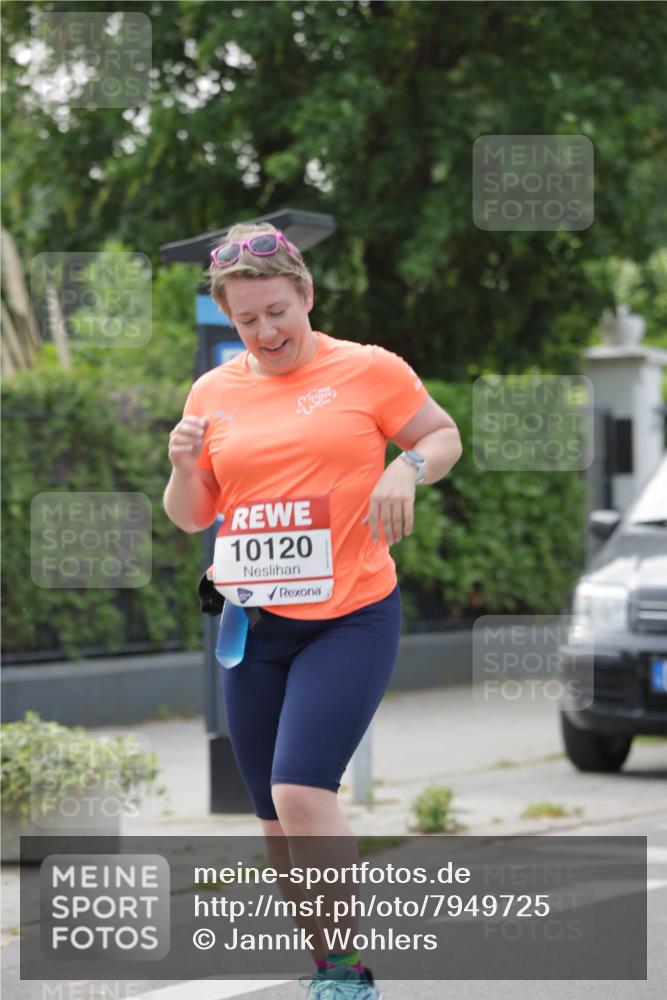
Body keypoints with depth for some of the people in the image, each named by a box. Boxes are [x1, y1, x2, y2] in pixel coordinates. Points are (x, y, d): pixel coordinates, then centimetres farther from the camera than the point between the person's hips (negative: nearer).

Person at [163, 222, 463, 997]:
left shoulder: (369, 370, -2)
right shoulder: (214, 392, 9)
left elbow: (445, 436, 9)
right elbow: (189, 516, 16)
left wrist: (404, 469, -12)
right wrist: (184, 466, -6)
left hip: (351, 619, -5)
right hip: (254, 622, 5)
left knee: (301, 794, -21)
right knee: (278, 823, 8)